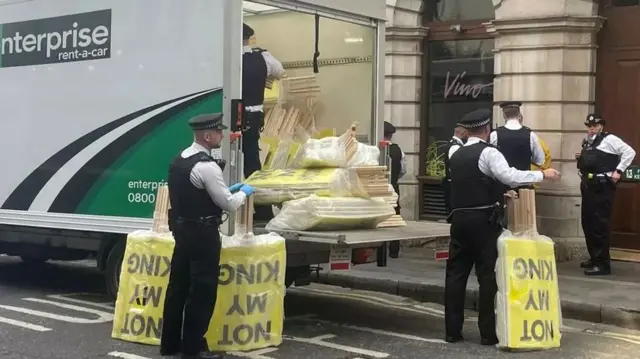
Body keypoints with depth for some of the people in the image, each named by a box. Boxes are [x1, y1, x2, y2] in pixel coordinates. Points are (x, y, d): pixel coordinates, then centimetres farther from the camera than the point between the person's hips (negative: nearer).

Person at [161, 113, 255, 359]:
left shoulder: (179, 160, 9)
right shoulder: (206, 166, -20)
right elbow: (228, 205, -14)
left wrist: (227, 190, 18)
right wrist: (243, 192, 5)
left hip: (182, 230, 9)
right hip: (202, 234, -9)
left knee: (178, 287, 14)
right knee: (202, 291, 0)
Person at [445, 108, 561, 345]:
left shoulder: (456, 156, 15)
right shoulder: (488, 152, -8)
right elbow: (510, 176, -22)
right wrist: (543, 174, -14)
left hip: (459, 218, 6)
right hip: (483, 220, -6)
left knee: (456, 273, 8)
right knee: (488, 276, 0)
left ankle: (452, 330, 10)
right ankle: (488, 333, 3)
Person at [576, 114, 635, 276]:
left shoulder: (609, 139, -6)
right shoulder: (587, 142, 18)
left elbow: (629, 152, -11)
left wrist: (618, 171, -13)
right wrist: (580, 158, 8)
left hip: (602, 186, -9)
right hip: (588, 185, 9)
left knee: (600, 224, -8)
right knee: (588, 223, 13)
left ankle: (603, 264, -4)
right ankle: (594, 258, 25)